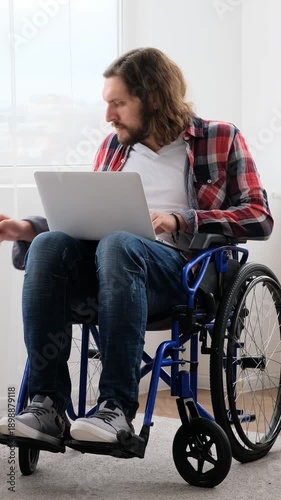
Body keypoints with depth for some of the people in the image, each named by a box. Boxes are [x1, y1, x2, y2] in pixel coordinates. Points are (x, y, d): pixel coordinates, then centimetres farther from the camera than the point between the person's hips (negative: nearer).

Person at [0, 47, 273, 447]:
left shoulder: (219, 139, 8)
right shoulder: (115, 145, 21)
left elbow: (259, 218, 0)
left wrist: (181, 221, -13)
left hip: (180, 270, -4)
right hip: (105, 267, 5)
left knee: (117, 245, -37)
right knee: (49, 244, -28)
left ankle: (118, 409, -37)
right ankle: (47, 406, -32)